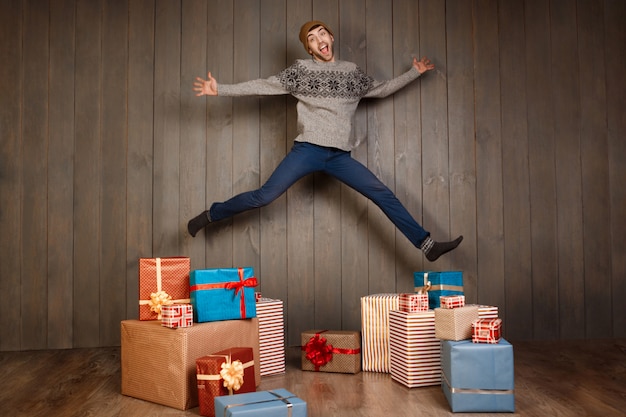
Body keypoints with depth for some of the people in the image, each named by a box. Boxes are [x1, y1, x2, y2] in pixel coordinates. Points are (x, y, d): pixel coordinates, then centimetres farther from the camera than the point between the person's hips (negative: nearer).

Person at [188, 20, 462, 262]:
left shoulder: (352, 72, 16)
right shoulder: (301, 70, 6)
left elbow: (381, 89, 30)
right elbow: (263, 86, 5)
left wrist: (414, 73, 31)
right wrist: (220, 89, 0)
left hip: (340, 156, 3)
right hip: (308, 150, -3)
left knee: (384, 196, -5)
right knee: (265, 196, -9)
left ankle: (427, 245, -1)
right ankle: (209, 215, 11)